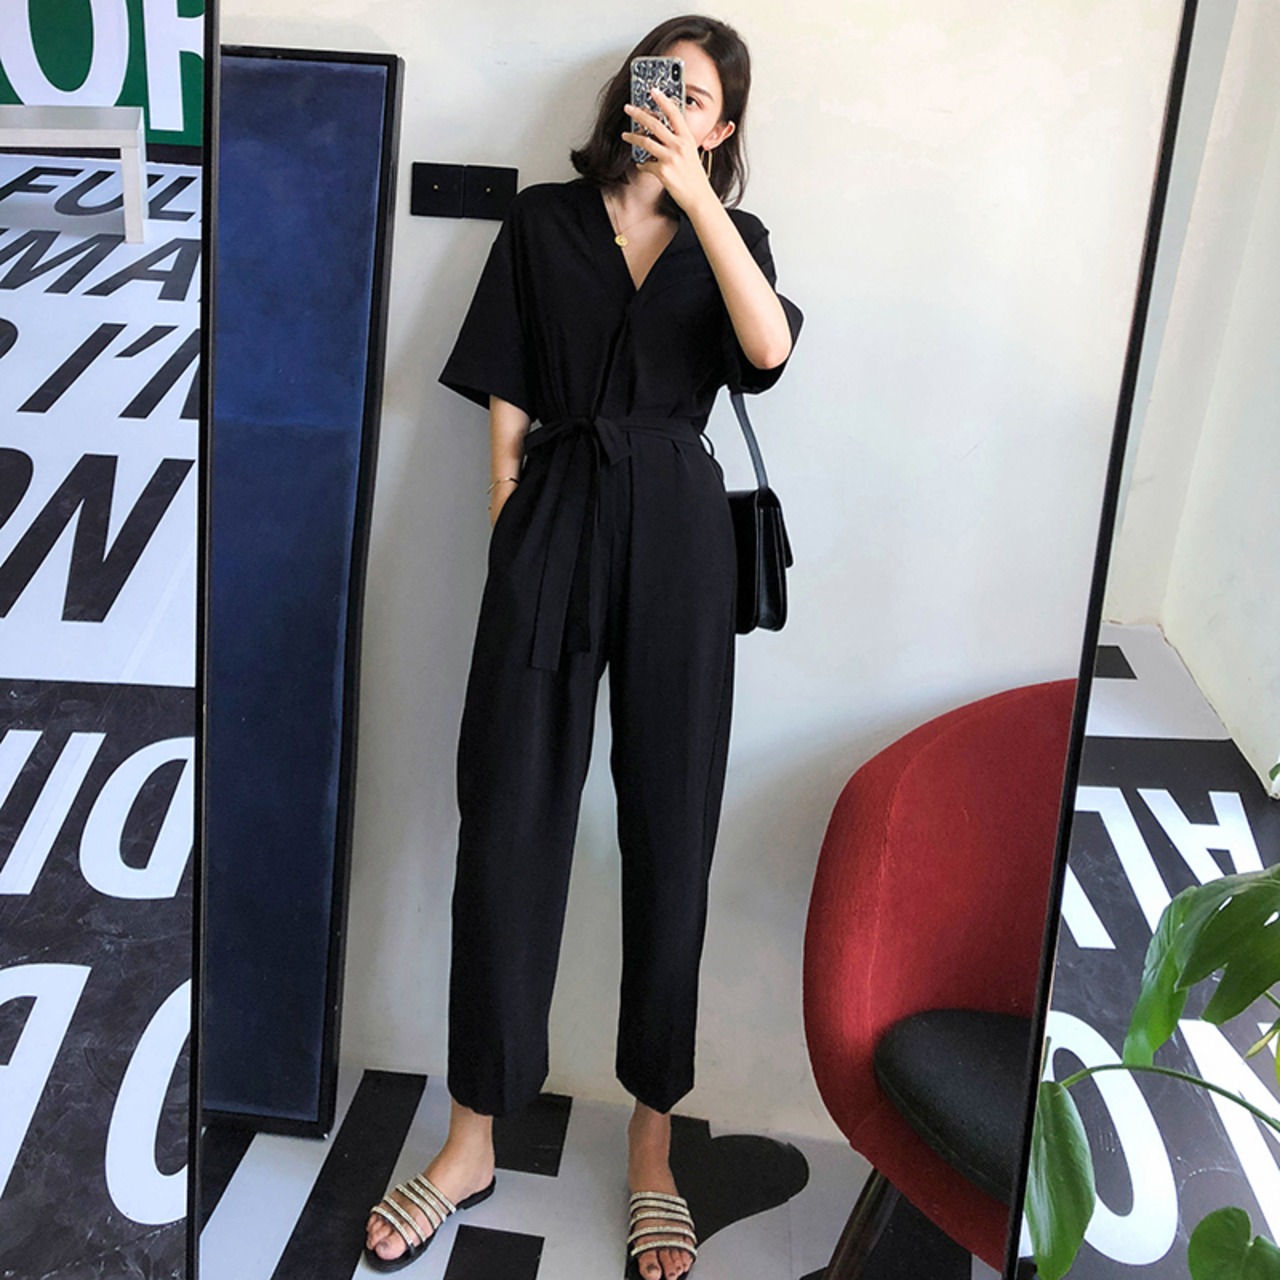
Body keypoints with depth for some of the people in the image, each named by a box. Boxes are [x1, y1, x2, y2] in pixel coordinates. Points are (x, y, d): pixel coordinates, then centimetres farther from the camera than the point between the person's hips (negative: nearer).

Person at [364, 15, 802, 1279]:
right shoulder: (543, 219, 12)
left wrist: (695, 192, -12)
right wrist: (511, 519, 0)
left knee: (668, 829, 2)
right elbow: (507, 400, 9)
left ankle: (652, 1139, 17)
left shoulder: (729, 234, 13)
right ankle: (473, 1138, 14)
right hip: (552, 518, 0)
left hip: (676, 526, 1)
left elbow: (769, 347, -10)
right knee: (507, 818, -1)